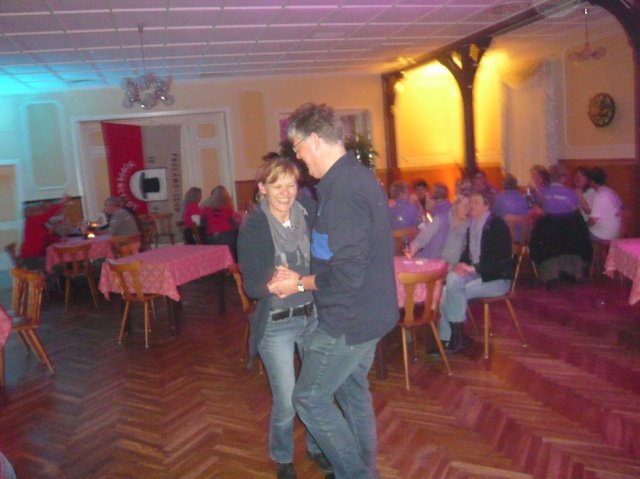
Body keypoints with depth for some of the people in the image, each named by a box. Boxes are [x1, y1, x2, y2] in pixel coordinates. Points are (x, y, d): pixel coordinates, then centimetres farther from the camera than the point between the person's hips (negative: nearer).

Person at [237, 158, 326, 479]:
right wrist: (271, 284, -36)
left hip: (314, 316, 3)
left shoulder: (310, 215, -5)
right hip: (275, 324, -3)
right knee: (286, 401, 2)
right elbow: (251, 285, -16)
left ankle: (317, 447, 43)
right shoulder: (253, 227, -12)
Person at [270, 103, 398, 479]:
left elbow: (346, 275, -27)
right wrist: (306, 276, 14)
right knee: (353, 389, 23)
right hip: (371, 312, 10)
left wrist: (300, 283, -12)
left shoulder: (341, 190, -25)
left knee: (310, 398, 4)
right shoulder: (361, 176, 8)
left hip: (349, 320, -10)